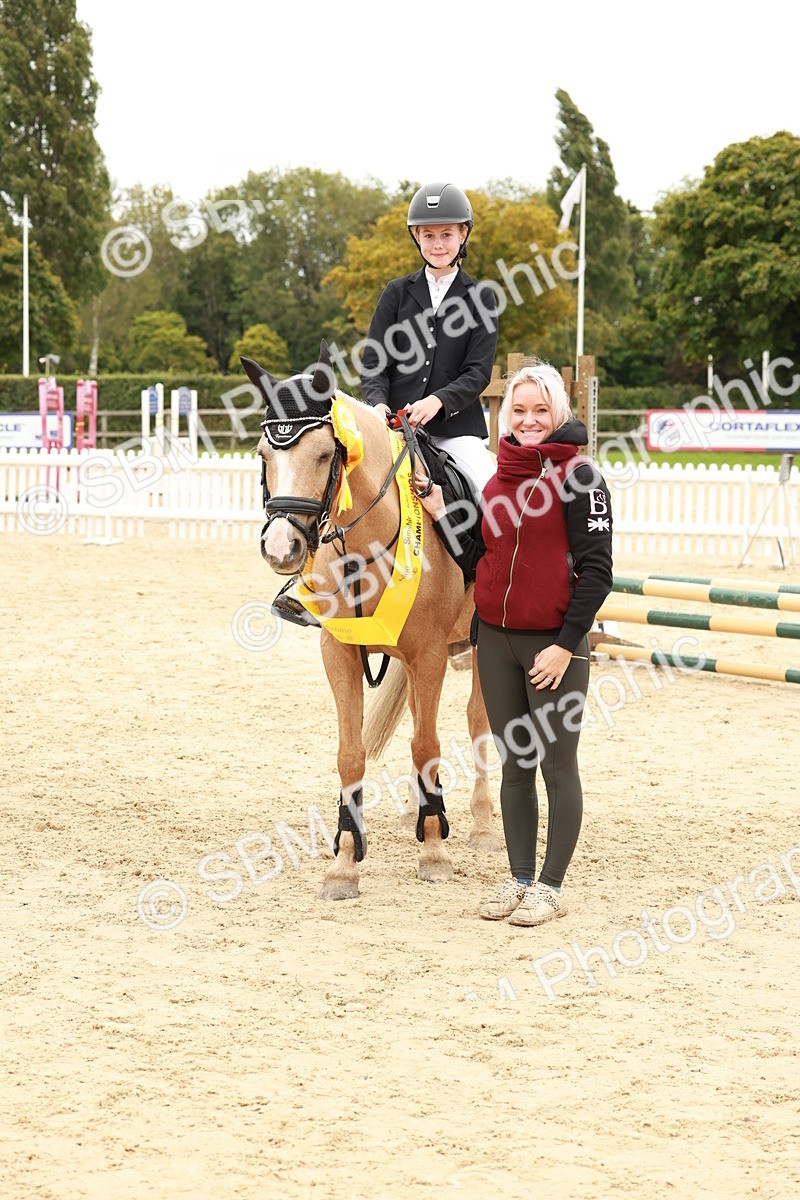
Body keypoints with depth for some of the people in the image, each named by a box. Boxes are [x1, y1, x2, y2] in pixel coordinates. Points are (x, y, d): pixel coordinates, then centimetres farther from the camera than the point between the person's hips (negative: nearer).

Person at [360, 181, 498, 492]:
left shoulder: (480, 297, 8)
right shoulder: (398, 292, 12)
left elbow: (478, 372, 0)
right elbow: (373, 363, 8)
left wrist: (438, 401, -19)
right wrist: (379, 403, -14)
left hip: (456, 425, -1)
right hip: (395, 423, 1)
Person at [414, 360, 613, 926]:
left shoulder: (579, 477, -10)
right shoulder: (499, 479, 10)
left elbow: (596, 571, -13)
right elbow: (478, 559, 13)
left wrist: (565, 646, -15)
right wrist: (439, 511, 3)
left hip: (554, 645, -6)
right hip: (497, 639, 6)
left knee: (557, 767, 3)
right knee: (515, 766, 13)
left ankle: (551, 886, 12)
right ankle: (520, 880, 22)